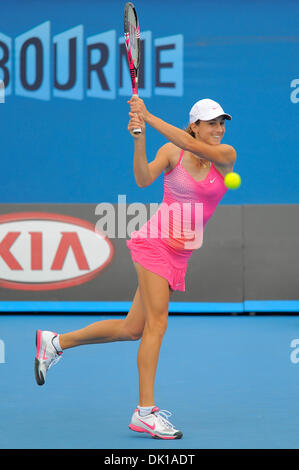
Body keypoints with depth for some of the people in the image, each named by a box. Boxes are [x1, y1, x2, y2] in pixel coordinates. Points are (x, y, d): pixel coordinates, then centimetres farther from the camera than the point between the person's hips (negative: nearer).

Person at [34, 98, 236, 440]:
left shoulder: (226, 155, 1)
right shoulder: (171, 152, -3)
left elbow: (192, 146, -18)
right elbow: (144, 179, -18)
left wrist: (149, 117, -22)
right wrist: (139, 138, -32)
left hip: (180, 254, 4)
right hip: (155, 241, -4)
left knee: (132, 329, 6)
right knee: (157, 322, -15)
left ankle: (55, 342, 22)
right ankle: (145, 411, -12)